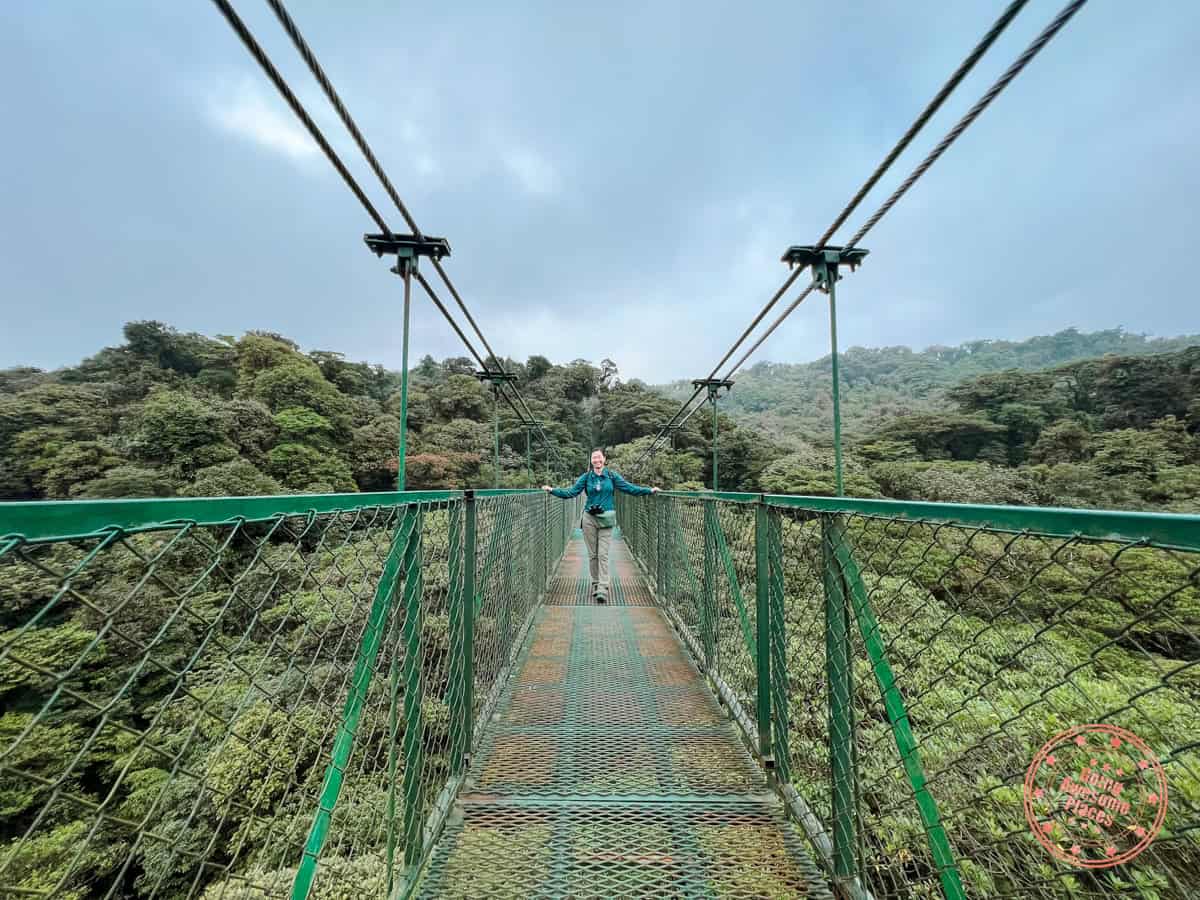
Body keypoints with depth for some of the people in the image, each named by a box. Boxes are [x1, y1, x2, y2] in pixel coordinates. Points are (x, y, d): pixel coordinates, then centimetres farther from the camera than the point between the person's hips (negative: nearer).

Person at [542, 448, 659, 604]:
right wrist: (552, 490, -11)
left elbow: (630, 488, 3)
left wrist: (650, 490, -3)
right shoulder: (586, 477, 4)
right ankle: (595, 584, 21)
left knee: (603, 555, -6)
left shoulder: (612, 476, 4)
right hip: (589, 519, 1)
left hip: (606, 519, -1)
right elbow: (571, 492, -1)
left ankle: (603, 589, -5)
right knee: (592, 554, 7)